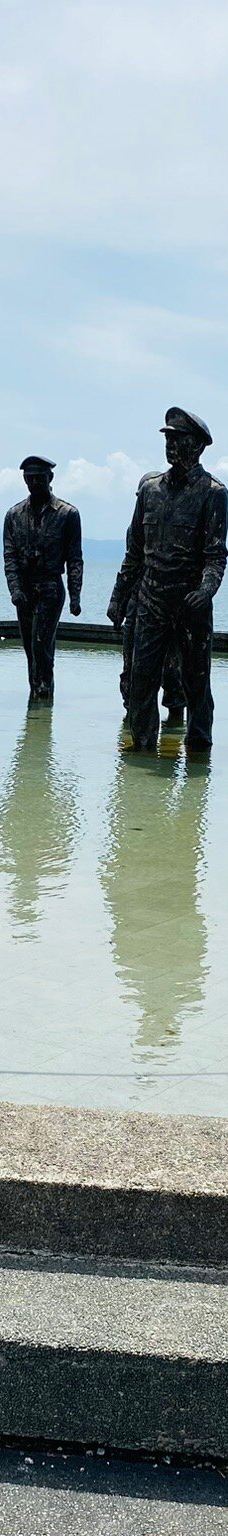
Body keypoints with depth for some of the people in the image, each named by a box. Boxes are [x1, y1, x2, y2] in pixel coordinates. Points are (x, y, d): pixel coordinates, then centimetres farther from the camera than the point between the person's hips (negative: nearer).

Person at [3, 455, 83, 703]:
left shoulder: (67, 514, 1)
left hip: (51, 588, -4)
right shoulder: (14, 515, 9)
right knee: (31, 646, 7)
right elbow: (9, 556, 4)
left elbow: (74, 559, -1)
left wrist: (74, 596, -8)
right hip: (24, 590, 4)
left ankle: (44, 692, -8)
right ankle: (38, 692, 16)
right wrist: (15, 588, -11)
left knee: (41, 643, -14)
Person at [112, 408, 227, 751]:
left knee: (195, 678, 4)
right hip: (151, 601, 4)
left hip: (191, 602, -4)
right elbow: (136, 548, 17)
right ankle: (142, 743, 8)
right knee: (142, 675, 0)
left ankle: (198, 742, 13)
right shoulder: (150, 488, 11)